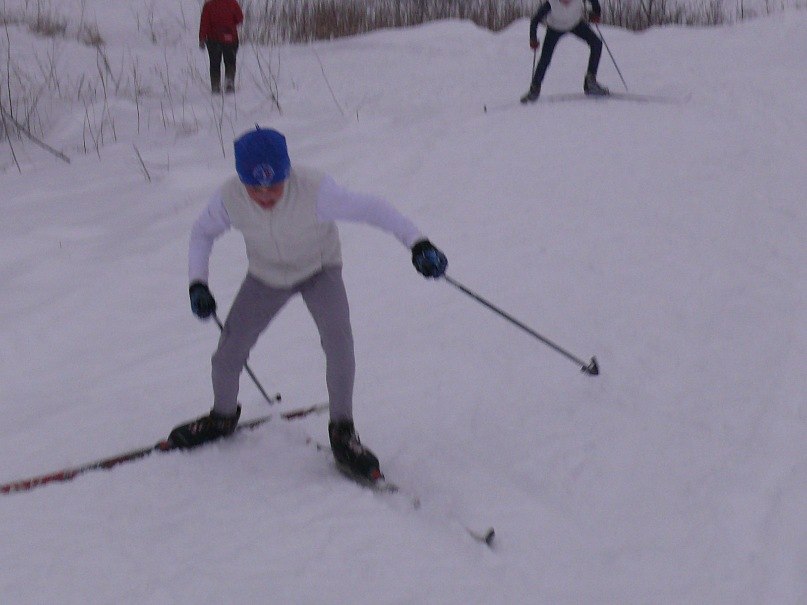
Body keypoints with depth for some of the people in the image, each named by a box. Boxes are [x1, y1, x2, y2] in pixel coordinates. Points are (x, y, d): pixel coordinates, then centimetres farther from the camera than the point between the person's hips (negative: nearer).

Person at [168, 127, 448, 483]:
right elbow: (202, 233, -6)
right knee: (228, 354, 2)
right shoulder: (229, 199, -27)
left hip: (319, 270, -2)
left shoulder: (314, 190, -37)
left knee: (338, 339, -26)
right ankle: (222, 417, 35)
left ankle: (342, 433, -8)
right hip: (266, 277, 3)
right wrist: (197, 283, -16)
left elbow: (370, 209, -27)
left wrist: (417, 243, -33)